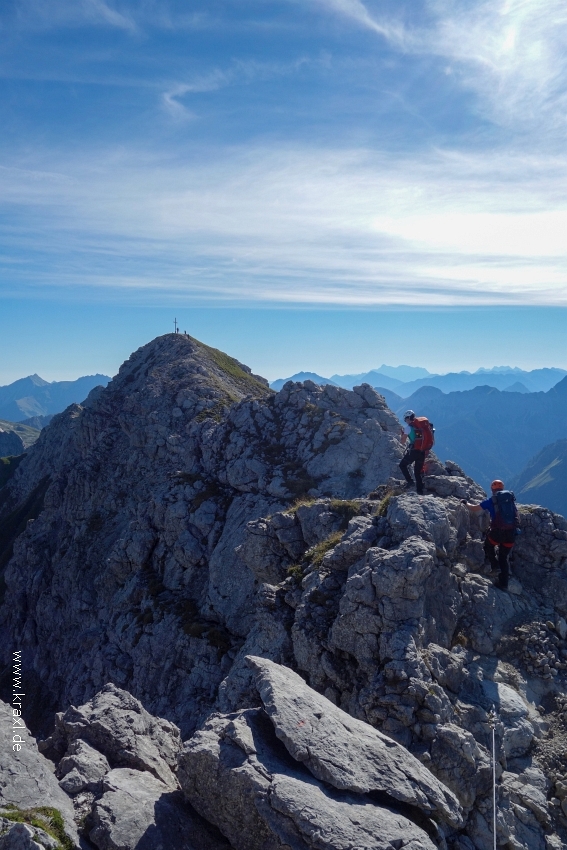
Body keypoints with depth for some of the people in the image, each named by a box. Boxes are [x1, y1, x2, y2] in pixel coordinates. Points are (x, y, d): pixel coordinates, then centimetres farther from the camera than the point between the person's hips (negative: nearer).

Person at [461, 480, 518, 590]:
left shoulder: (491, 500, 1)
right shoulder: (510, 498, 12)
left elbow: (474, 509, 4)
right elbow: (516, 514, 18)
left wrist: (466, 503, 22)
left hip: (497, 531, -4)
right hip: (511, 533, 4)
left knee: (488, 545, 29)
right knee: (504, 558, 17)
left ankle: (495, 565, 13)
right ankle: (503, 583, 17)